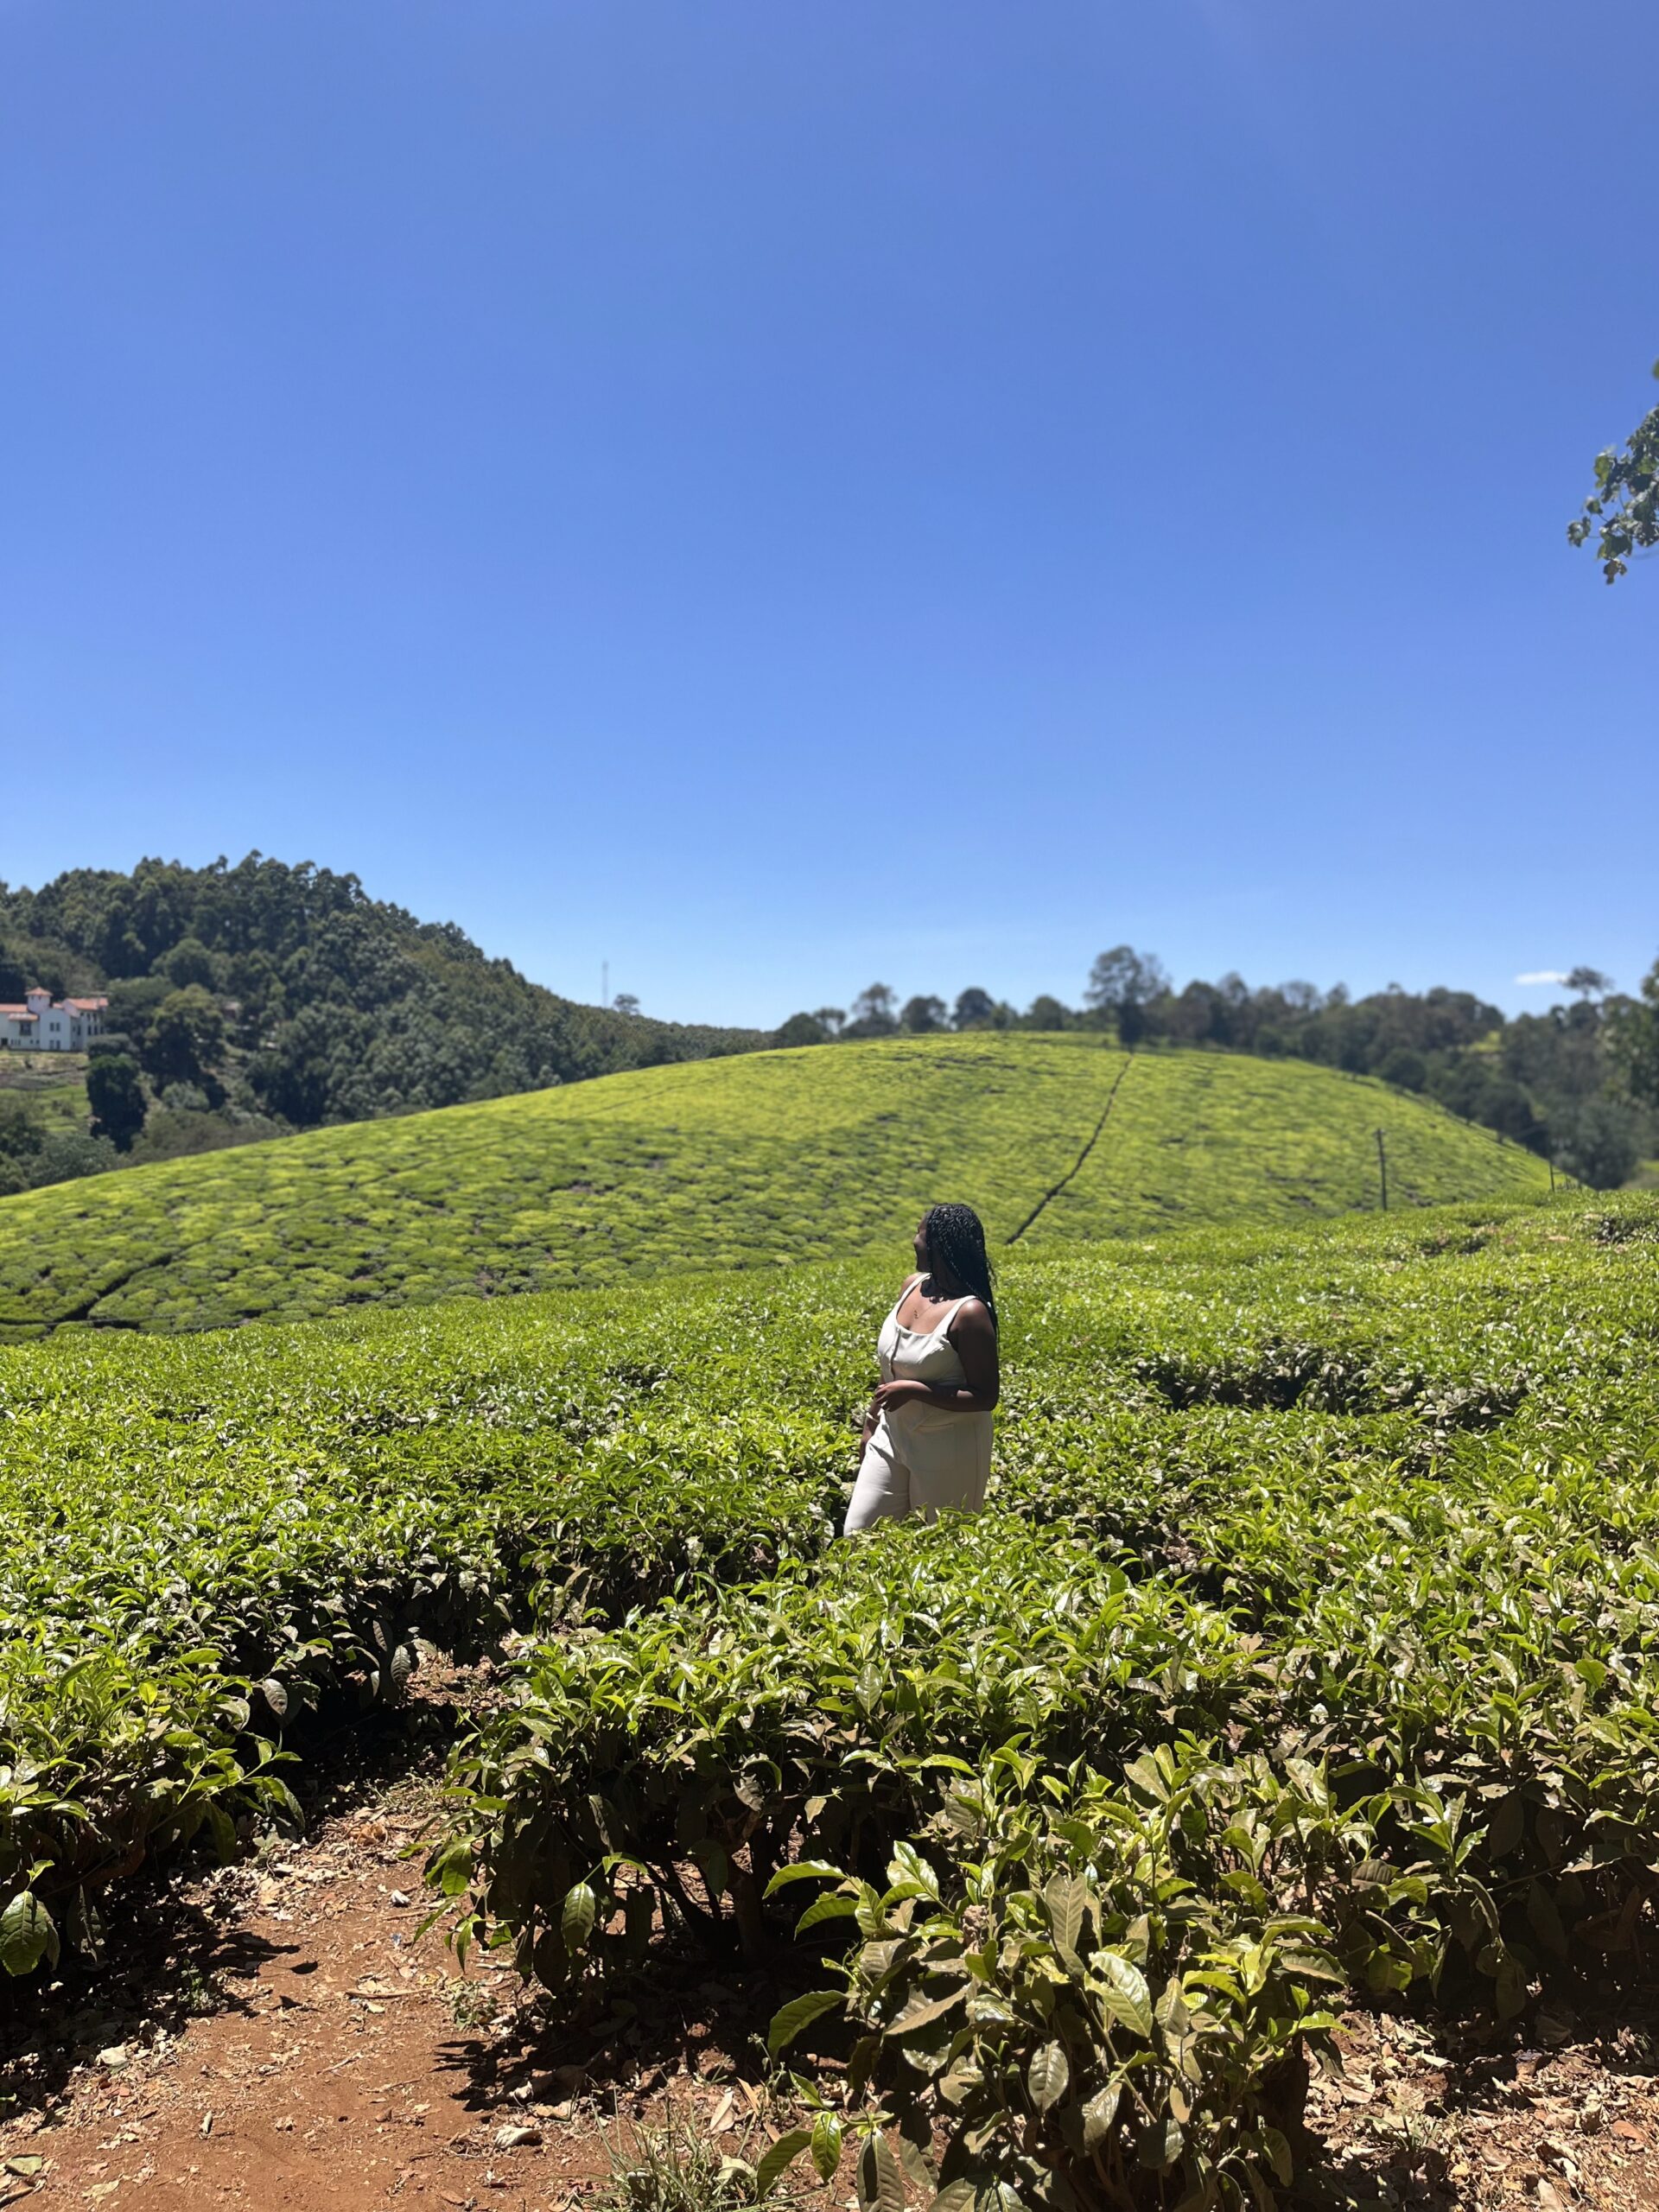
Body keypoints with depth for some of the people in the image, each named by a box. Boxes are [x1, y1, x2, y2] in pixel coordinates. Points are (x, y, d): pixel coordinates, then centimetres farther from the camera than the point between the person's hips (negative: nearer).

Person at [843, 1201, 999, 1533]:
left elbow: (986, 1397, -21)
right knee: (856, 1535, 7)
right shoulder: (912, 1285, -1)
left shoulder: (969, 1312, -23)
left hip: (949, 1449, -7)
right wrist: (872, 1420, 17)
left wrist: (914, 1390, -27)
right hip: (891, 1437, 7)